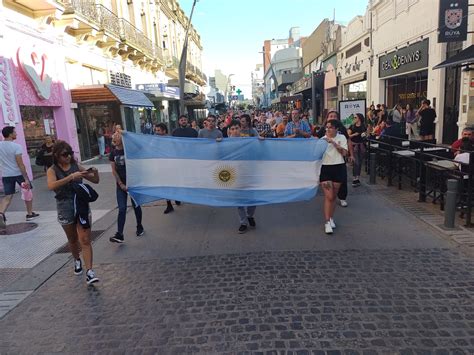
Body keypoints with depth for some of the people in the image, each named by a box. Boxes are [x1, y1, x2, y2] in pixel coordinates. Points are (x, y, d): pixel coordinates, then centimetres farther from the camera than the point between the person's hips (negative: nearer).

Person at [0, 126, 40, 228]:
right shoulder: (16, 146, -15)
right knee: (27, 192, 16)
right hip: (18, 173, -4)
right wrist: (26, 179, -17)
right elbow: (20, 164, -19)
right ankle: (30, 214, 24)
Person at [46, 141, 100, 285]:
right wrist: (71, 177, -35)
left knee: (85, 240, -6)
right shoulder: (52, 170, -6)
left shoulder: (77, 166, 0)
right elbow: (51, 186, -27)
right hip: (65, 208, 0)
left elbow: (95, 181, 5)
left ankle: (89, 272, -6)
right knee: (72, 239, 19)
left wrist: (95, 173, -16)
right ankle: (77, 260, 45)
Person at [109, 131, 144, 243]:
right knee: (122, 209, -3)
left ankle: (139, 227, 29)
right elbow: (114, 170, 3)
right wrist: (121, 184, -5)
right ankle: (119, 235, -5)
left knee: (136, 206, 9)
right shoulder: (113, 153, 4)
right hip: (120, 184, 2)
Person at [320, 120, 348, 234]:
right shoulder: (322, 139, 1)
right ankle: (327, 222, -4)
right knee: (328, 196, -9)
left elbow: (344, 153, -11)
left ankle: (331, 218, 27)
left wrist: (333, 142, -18)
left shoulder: (341, 138, 2)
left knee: (334, 196, 11)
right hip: (325, 168, -1)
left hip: (339, 168, 1)